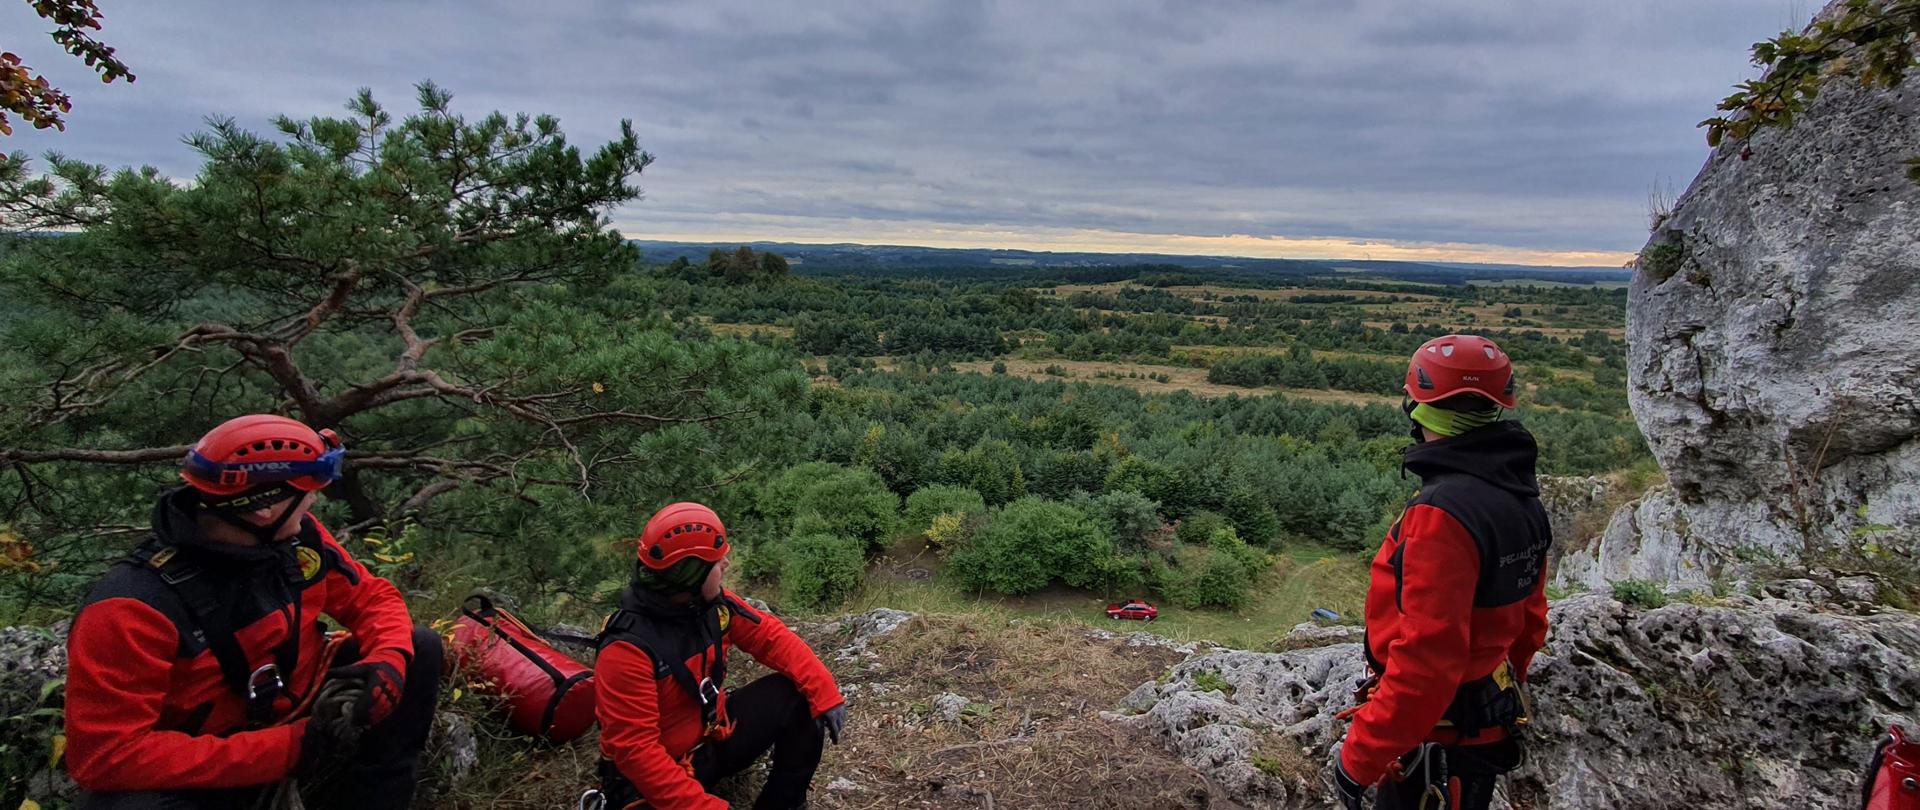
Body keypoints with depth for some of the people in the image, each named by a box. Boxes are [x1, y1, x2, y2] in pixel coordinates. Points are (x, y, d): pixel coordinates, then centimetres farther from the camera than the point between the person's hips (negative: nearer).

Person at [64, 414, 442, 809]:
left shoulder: (299, 536, -12)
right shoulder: (134, 606, -26)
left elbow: (373, 598, 0)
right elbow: (106, 754, -27)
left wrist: (385, 665, -24)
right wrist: (290, 748, -34)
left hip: (297, 714, 6)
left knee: (420, 648, -9)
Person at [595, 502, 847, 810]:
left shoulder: (715, 604, -10)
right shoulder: (627, 650, -28)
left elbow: (773, 638, -3)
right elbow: (637, 751, -28)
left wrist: (824, 691, -15)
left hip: (714, 736, 7)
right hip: (661, 775, -6)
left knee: (798, 696, -6)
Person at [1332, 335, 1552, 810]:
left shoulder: (1443, 512, -28)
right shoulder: (1520, 496, 2)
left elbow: (1425, 658, -29)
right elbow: (1529, 619, 13)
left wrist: (1359, 757, -21)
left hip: (1437, 741, -9)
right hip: (1492, 727, 9)